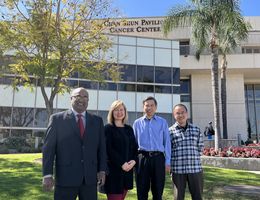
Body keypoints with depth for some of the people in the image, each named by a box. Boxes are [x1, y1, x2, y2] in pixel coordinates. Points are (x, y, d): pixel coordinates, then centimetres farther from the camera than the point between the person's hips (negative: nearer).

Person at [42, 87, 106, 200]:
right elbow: (48, 148, -3)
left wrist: (102, 170, 2)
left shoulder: (97, 121, 10)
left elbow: (101, 147, 10)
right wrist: (47, 174, -8)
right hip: (65, 177, -3)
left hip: (90, 178, 3)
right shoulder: (57, 119, 1)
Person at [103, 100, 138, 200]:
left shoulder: (129, 129, 14)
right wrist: (122, 163, -16)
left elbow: (134, 147, 12)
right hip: (113, 169, -5)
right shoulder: (108, 128, -3)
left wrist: (133, 161, -5)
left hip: (128, 168, 6)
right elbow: (108, 149, -11)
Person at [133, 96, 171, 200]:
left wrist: (167, 161, 0)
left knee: (158, 191, 9)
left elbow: (167, 142, 4)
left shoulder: (162, 122, 6)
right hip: (142, 158, 0)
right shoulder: (137, 123, 8)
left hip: (158, 158, 0)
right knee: (142, 190, 7)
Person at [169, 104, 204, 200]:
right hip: (178, 170, -2)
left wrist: (191, 159, 5)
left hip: (195, 169, 3)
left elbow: (200, 149, 12)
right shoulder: (170, 131, -1)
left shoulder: (196, 130, 7)